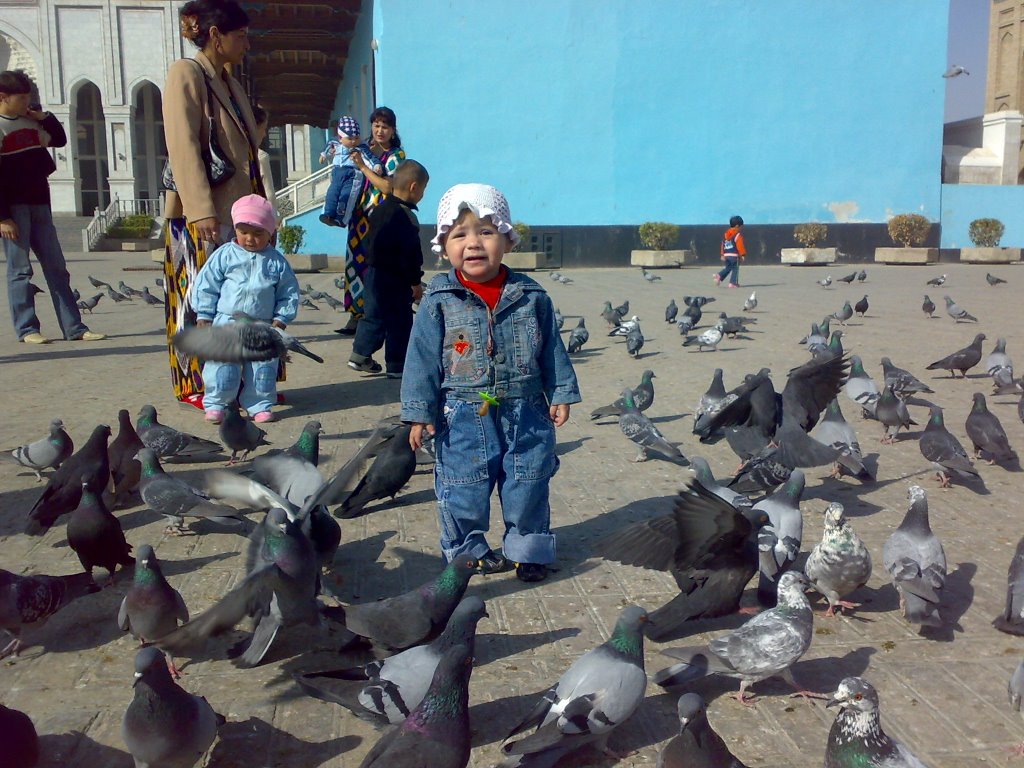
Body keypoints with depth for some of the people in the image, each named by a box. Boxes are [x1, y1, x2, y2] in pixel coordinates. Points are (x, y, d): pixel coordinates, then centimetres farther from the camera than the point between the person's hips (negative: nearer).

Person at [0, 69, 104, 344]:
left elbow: (60, 140, 28)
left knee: (56, 267, 5)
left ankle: (74, 327, 7)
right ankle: (26, 329, 4)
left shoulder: (31, 123, 12)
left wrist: (45, 117, 9)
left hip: (39, 203, 7)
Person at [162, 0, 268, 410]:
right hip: (204, 215, -8)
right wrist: (202, 211, -22)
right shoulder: (186, 73, -5)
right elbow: (184, 147, -15)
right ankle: (196, 385, 7)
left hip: (241, 210, 8)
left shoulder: (230, 84, 20)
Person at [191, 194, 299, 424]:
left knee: (263, 367, 6)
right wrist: (203, 317, -1)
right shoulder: (224, 255, 0)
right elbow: (205, 285, 2)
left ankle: (260, 405, 18)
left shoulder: (277, 262, 2)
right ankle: (216, 404, 11)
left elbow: (288, 293, 7)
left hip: (262, 326, 1)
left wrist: (280, 320, 0)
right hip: (226, 321, -1)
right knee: (223, 364, -2)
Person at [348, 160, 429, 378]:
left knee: (373, 315, 18)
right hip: (394, 279, -9)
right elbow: (410, 253, -20)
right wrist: (415, 281, -14)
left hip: (374, 272, 9)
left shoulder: (380, 209, 9)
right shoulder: (405, 216, -20)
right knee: (399, 321, 1)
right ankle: (396, 365, 7)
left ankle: (360, 355, 24)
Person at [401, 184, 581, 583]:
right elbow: (422, 359, -5)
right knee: (462, 489, 6)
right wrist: (420, 412, -7)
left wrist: (560, 395, 5)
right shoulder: (438, 300, -6)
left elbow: (552, 351, 7)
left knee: (528, 486, 9)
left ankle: (528, 549, 28)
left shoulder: (532, 297, 0)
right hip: (463, 417, -1)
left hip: (526, 414, 2)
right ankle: (467, 549, 27)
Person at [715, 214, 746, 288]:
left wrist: (722, 255, 19)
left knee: (727, 268, 19)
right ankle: (733, 283, 2)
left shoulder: (725, 234, 11)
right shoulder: (738, 235, -11)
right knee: (735, 269, 3)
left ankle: (719, 275, -3)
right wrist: (743, 255, -11)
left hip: (726, 255, 7)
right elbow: (740, 245, -15)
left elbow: (723, 245, 14)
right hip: (735, 255, -7)